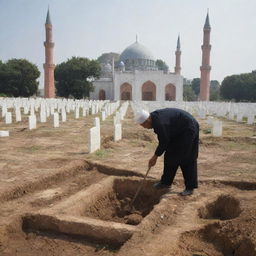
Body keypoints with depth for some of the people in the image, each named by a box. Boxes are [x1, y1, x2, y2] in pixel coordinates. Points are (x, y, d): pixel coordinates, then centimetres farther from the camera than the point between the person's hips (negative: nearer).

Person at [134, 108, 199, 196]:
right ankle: (166, 182, 18)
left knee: (188, 159, -7)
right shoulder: (155, 117, -2)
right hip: (179, 131, 10)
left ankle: (190, 187, 3)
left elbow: (164, 142, -22)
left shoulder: (160, 123, -31)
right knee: (170, 155, 9)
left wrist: (155, 156, -11)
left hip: (189, 130, -10)